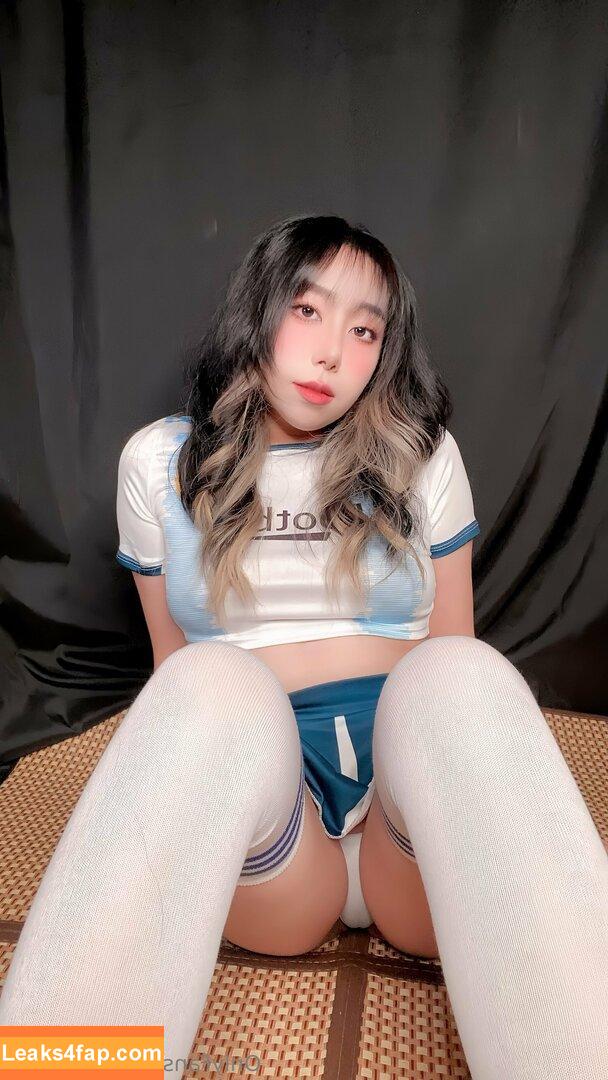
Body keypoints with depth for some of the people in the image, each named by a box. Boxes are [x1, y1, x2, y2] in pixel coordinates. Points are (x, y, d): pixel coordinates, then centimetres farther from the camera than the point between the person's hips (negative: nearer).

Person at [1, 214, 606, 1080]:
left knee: (460, 674, -31)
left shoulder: (422, 454, 9)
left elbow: (454, 658, 12)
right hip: (249, 791, 0)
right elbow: (173, 662, 12)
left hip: (407, 775, 1)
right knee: (213, 683, -32)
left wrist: (436, 782, -3)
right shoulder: (161, 460, 8)